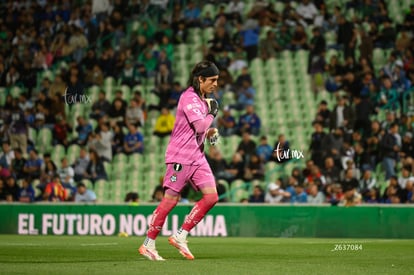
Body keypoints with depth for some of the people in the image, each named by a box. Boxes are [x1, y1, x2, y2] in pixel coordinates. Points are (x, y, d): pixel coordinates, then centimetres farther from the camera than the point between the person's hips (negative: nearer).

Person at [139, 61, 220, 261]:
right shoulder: (189, 98, -13)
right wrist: (212, 113, -7)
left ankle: (180, 237, 3)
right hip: (181, 156, -9)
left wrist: (208, 132, 11)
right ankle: (148, 245, 2)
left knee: (211, 196, -2)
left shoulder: (202, 99, 16)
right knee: (171, 199, -6)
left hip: (197, 156, 9)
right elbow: (200, 126, -23)